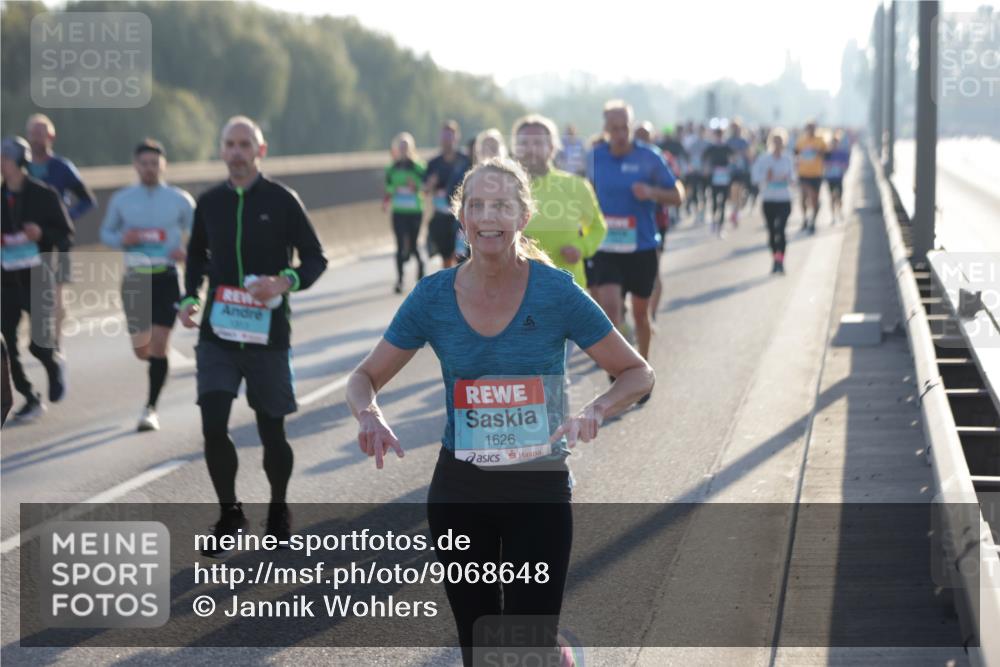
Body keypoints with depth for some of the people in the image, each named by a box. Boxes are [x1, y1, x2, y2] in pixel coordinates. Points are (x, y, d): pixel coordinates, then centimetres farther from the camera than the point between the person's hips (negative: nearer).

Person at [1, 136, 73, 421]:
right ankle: (30, 398, 11)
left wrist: (42, 234, -21)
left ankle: (53, 368, 28)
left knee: (39, 342, -7)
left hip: (38, 276, -4)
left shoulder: (44, 194, -5)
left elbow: (66, 235, -2)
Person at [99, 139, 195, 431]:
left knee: (159, 346, -11)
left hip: (167, 278, -2)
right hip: (135, 279, 2)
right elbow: (106, 233, 15)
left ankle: (150, 408, -2)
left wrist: (187, 252, -13)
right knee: (142, 350, 7)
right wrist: (122, 239, -7)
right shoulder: (121, 199, 6)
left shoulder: (180, 200, 1)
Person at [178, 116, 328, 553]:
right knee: (213, 427, -10)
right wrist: (189, 297, 5)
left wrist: (286, 282, -19)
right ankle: (229, 515, 8)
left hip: (268, 335, -2)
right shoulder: (209, 202, 5)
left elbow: (315, 258, 0)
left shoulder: (282, 200, -5)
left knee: (271, 432, 5)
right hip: (217, 333, 2)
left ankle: (279, 509, 30)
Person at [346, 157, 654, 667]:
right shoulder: (434, 296, -5)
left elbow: (637, 374, -3)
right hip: (459, 491, 2)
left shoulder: (555, 291, -11)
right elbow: (365, 378, 4)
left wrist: (595, 411, -23)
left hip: (540, 491, -2)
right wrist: (369, 415, -19)